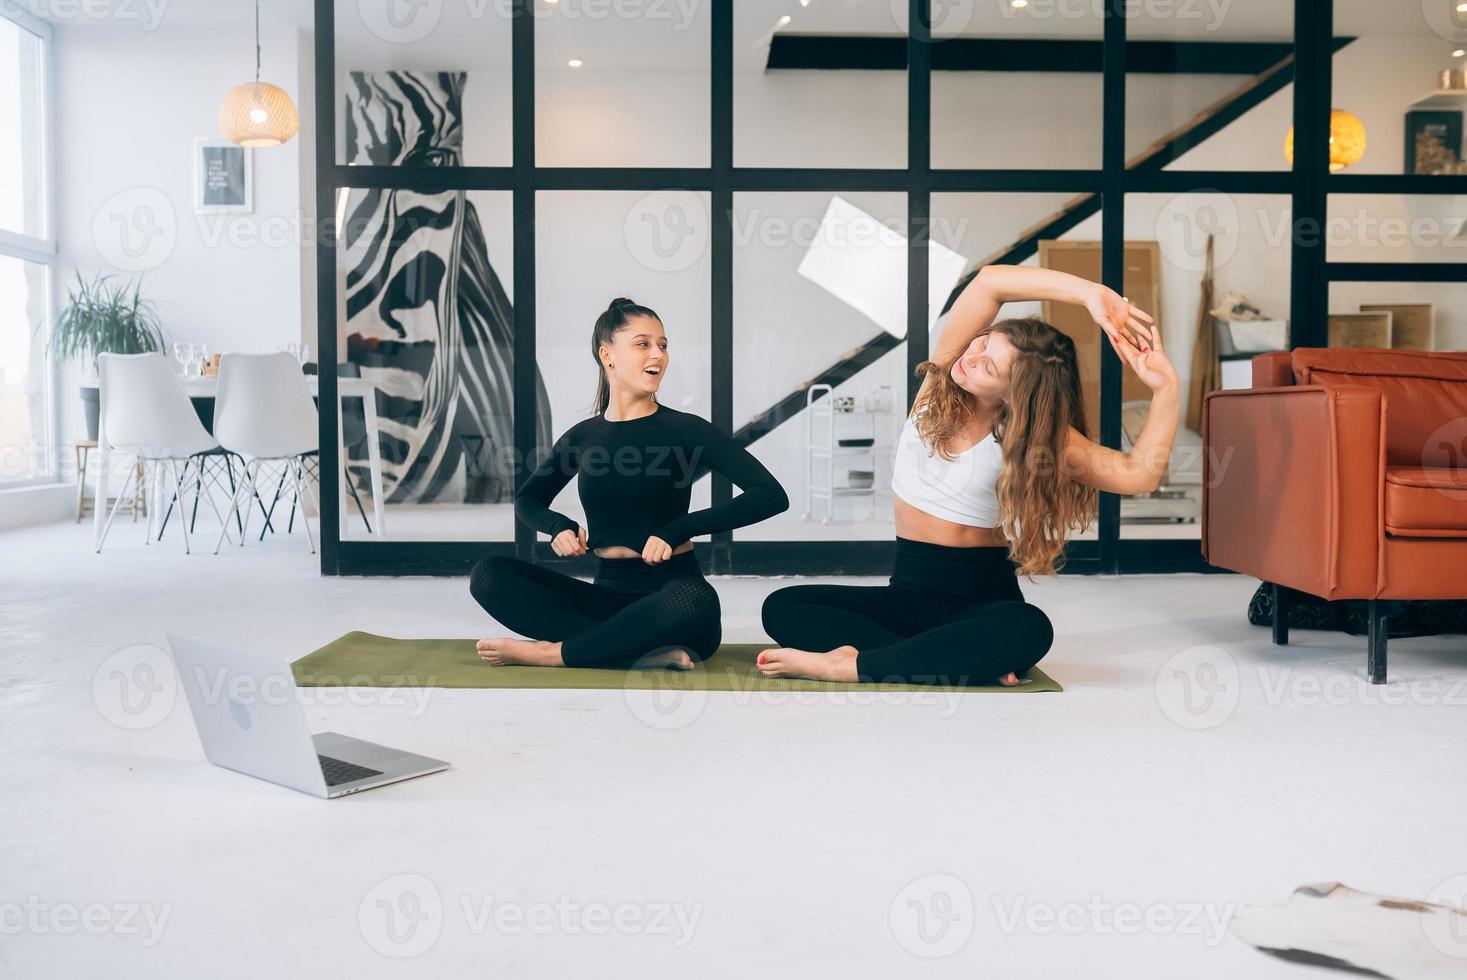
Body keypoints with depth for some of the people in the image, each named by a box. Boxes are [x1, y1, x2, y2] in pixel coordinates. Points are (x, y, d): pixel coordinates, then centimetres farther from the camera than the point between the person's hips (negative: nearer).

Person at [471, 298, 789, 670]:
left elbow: (771, 495, -12)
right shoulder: (582, 437, 6)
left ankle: (552, 652, -21)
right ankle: (645, 653, -26)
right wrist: (559, 526, -1)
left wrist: (678, 529, -20)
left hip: (671, 594, -4)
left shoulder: (684, 429, -5)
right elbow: (527, 499, 23)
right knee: (489, 575, -15)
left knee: (693, 599, -40)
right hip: (608, 595, 4)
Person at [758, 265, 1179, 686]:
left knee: (1030, 630, -38)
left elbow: (1138, 474, -18)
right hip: (908, 589, 3)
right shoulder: (941, 381, -5)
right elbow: (989, 282, -19)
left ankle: (848, 666, -30)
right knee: (782, 607, -17)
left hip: (982, 596, -3)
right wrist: (1091, 294, -28)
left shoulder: (1039, 433, -8)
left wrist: (1165, 387, -25)